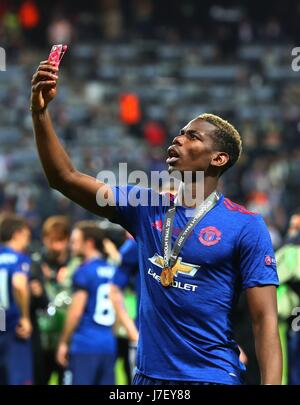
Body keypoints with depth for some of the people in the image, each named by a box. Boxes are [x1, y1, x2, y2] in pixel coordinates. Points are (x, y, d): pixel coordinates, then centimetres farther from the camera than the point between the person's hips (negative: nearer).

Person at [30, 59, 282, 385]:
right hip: (149, 375, 5)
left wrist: (271, 385, -22)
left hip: (213, 376, -4)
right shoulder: (146, 207, 7)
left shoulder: (246, 226, -6)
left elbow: (265, 318, -10)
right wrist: (40, 113, -6)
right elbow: (66, 178, 5)